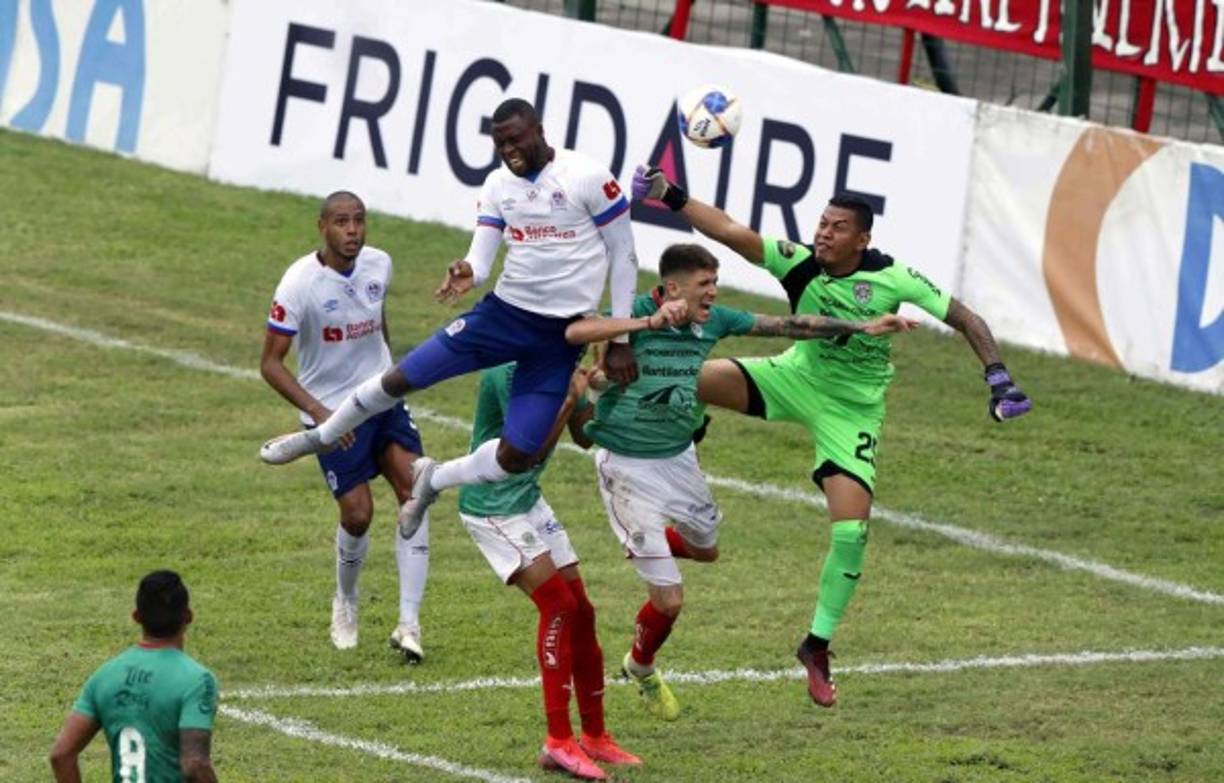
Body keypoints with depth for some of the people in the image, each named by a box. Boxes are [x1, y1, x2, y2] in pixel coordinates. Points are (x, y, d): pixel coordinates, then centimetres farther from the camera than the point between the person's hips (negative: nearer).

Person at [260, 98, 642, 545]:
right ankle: (320, 437, 22)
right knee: (402, 378, -4)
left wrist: (620, 341, -7)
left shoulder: (588, 179, -12)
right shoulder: (498, 186, 3)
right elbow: (481, 258, 1)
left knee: (515, 457, -9)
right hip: (505, 311, 3)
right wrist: (467, 273, -26)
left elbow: (623, 256, -6)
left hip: (560, 336, -3)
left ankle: (434, 480, 22)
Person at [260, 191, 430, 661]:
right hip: (331, 411, -5)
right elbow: (271, 363, -17)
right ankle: (345, 605, 25)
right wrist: (318, 412, -26)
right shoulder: (300, 283, -20)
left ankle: (409, 624, -10)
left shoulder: (378, 265, -3)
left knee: (414, 489, -13)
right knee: (358, 513, -8)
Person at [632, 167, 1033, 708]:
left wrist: (997, 377, -23)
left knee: (852, 528, -12)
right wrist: (669, 196, -39)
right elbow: (731, 233, -27)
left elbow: (962, 318, -12)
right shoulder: (800, 263, -17)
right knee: (693, 378, -23)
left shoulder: (892, 278, -19)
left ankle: (818, 646, 6)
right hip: (797, 378, 2)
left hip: (853, 411, -2)